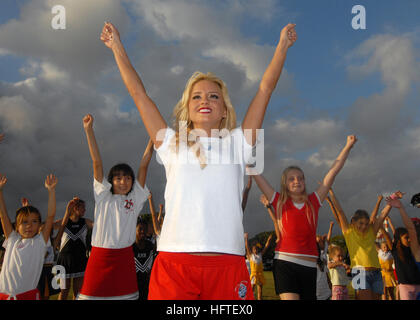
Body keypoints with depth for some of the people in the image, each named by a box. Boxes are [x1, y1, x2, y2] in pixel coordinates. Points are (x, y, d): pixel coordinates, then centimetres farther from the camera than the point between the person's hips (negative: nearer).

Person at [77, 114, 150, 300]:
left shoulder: (135, 199, 10)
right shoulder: (104, 197, 9)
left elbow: (143, 167, 5)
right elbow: (97, 163, 3)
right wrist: (89, 130, 0)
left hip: (124, 257, 1)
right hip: (100, 256, -1)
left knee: (126, 293, -1)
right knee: (94, 293, -2)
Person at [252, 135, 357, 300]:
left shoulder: (314, 201, 10)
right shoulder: (279, 202, 5)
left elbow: (333, 172, 11)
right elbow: (256, 174, 6)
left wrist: (348, 146, 12)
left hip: (309, 266, 3)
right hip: (285, 263, -3)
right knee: (289, 297, -18)